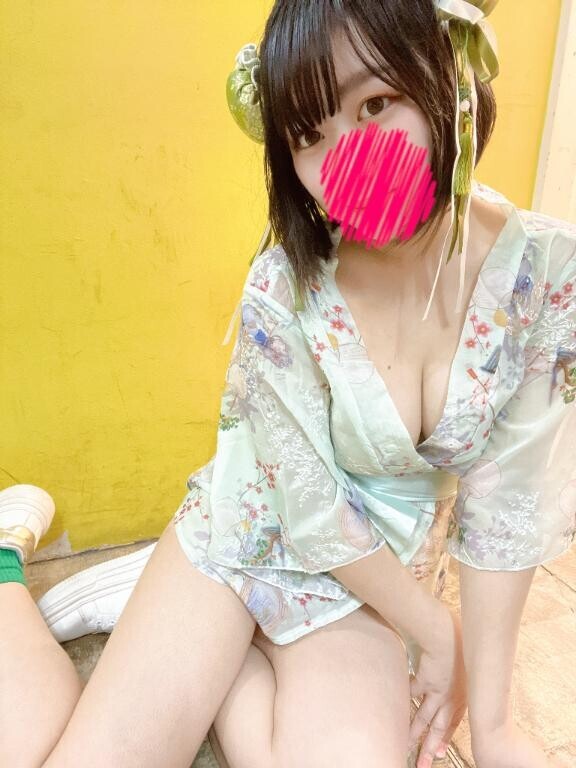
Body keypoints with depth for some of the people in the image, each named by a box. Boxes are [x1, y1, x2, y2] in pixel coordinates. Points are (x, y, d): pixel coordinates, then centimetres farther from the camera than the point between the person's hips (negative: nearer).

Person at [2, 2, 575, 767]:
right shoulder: (281, 293, -23)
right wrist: (437, 632, -4)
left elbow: (509, 499, -12)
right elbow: (313, 510, -16)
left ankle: (226, 661, 13)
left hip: (378, 570, 3)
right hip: (250, 527, -2)